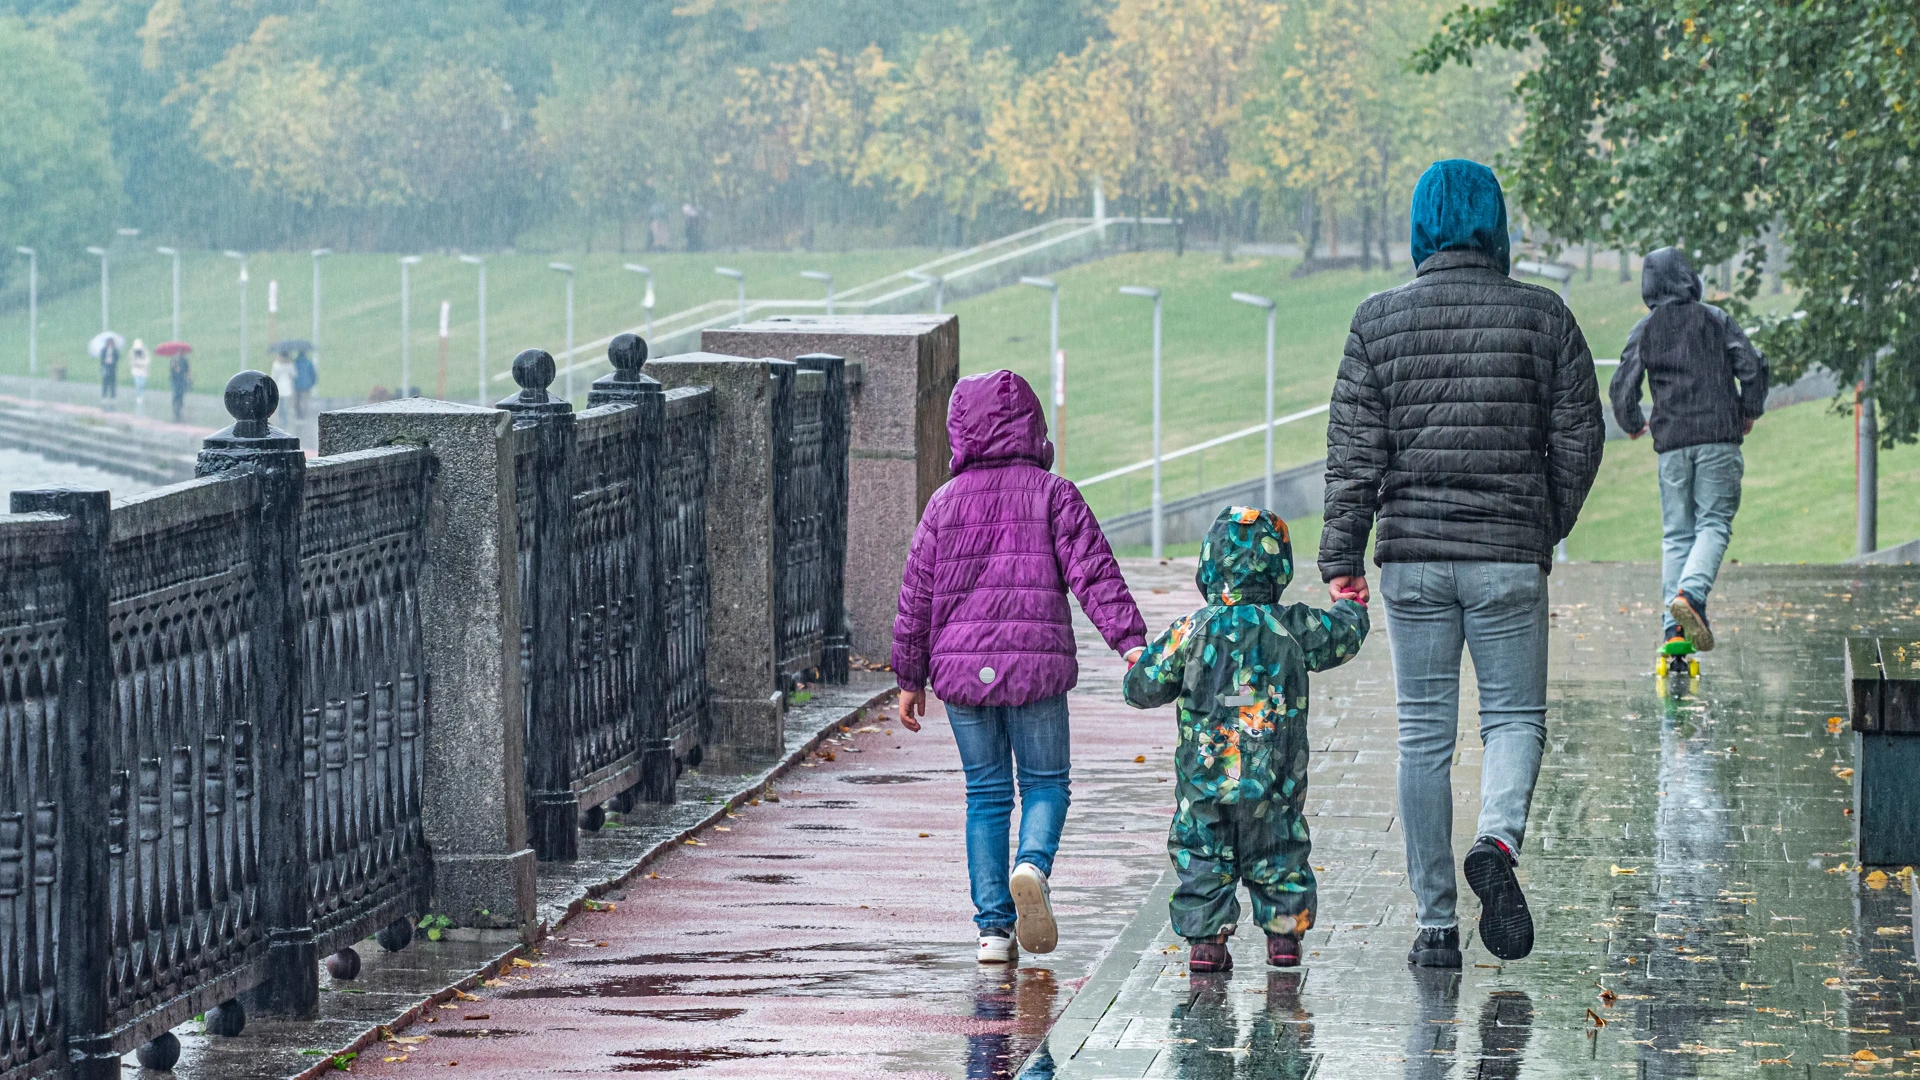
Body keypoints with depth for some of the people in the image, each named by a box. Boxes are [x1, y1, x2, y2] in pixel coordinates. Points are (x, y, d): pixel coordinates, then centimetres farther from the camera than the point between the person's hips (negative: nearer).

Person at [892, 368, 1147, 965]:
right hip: (1036, 668, -2)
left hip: (962, 668, 2)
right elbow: (1094, 573, -10)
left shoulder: (946, 502, 6)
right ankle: (1033, 865, -20)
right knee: (1045, 782, 11)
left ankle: (994, 927, 4)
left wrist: (910, 678, 15)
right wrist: (1131, 640, -13)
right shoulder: (1053, 495, 0)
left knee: (986, 793, 9)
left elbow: (916, 597, 7)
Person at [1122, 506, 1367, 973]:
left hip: (1203, 780, -1)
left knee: (1202, 857, 9)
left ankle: (1206, 938, 3)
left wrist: (1141, 661, 21)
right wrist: (1349, 602, 38)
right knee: (1279, 854, 17)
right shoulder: (1294, 629, -3)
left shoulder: (1191, 631, -7)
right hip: (1274, 785, 1)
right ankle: (1283, 930, 18)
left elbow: (1142, 688, -2)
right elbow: (1345, 633, 15)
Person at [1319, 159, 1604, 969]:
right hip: (1510, 554, -1)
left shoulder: (1378, 320, 0)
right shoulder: (1542, 317, -1)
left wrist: (1341, 555, 3)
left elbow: (1354, 448, -2)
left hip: (1412, 555, 1)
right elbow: (1579, 439, 3)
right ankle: (1498, 840, -18)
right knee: (1515, 714, 11)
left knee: (1424, 732, 7)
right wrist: (1547, 530, 17)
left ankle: (1435, 923, 7)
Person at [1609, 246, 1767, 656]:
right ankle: (1690, 592, -28)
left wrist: (1632, 423, 21)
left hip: (1671, 441, 1)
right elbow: (1753, 365, -4)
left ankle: (1675, 628, -2)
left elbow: (1622, 388, 1)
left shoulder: (1644, 331, 6)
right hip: (1719, 436, -1)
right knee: (1714, 522, 0)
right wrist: (1749, 412, 12)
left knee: (1676, 532, 7)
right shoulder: (1716, 319, 5)